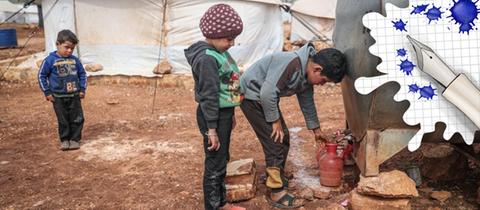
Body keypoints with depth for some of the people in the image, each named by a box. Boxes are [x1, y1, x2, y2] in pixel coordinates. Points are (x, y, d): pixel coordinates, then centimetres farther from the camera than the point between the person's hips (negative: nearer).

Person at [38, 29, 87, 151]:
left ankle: (75, 139, 17)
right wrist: (47, 92, -4)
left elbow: (82, 74, 13)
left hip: (74, 96, 2)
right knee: (63, 120, 7)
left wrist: (82, 89, 5)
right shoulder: (50, 60, -7)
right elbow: (42, 76, -1)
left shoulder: (75, 60, 1)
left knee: (77, 119, 5)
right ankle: (64, 140, 20)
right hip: (58, 97, -2)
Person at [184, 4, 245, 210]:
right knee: (215, 164, 3)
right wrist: (211, 129, -20)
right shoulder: (207, 58, -22)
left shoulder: (220, 52, 7)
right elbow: (208, 96, -22)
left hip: (224, 113, 10)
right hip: (214, 116, -10)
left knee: (223, 160, 20)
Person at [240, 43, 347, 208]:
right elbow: (267, 93, -33)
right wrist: (275, 120, -20)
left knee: (283, 138, 12)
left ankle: (278, 178, 29)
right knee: (274, 141, -11)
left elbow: (307, 102, 15)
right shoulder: (291, 63, -31)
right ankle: (276, 192, -3)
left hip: (266, 97, 9)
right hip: (251, 94, -9)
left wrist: (316, 128, 24)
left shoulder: (307, 75, -1)